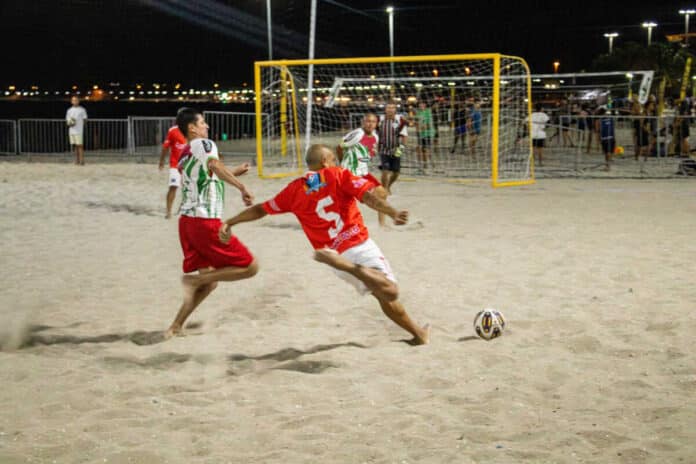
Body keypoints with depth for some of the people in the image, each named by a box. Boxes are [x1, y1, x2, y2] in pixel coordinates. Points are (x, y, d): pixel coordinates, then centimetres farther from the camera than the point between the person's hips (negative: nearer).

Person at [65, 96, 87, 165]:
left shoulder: (82, 110, 0)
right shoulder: (69, 110, 13)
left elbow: (85, 120, 2)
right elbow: (67, 121, 15)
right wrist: (69, 123, -7)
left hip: (79, 131, -4)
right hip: (71, 131, 4)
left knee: (80, 146, -8)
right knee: (75, 146, 7)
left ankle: (81, 161, -8)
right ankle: (77, 160, 11)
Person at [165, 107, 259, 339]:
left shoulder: (184, 156, 20)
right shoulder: (204, 144, -5)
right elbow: (215, 165, -27)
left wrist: (234, 172, 36)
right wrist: (241, 187, -32)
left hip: (187, 220, 9)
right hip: (206, 222, -9)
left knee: (210, 282, 17)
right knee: (250, 267, -4)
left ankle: (175, 327, 13)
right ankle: (195, 280, -11)